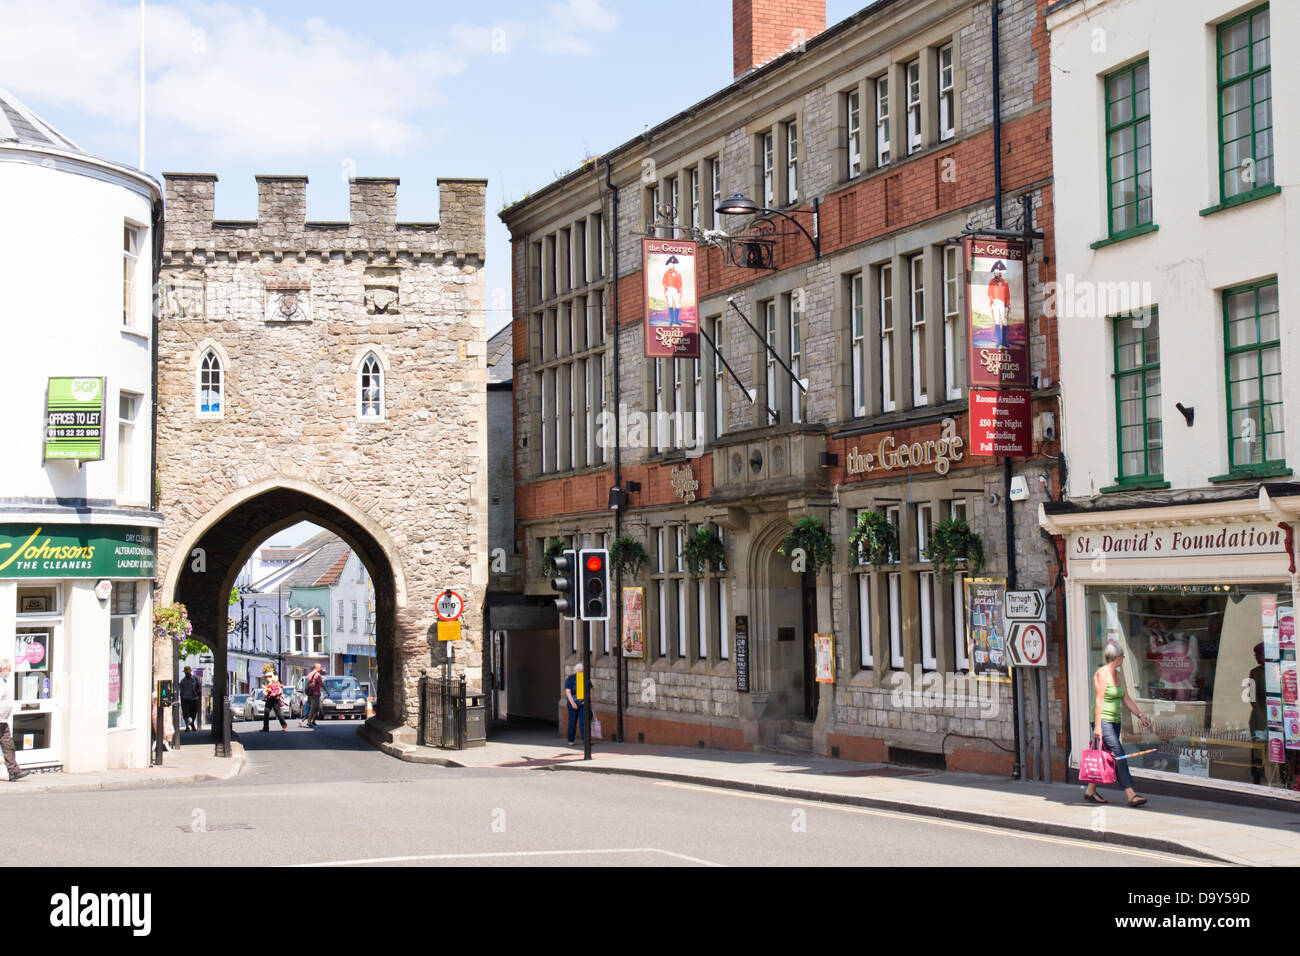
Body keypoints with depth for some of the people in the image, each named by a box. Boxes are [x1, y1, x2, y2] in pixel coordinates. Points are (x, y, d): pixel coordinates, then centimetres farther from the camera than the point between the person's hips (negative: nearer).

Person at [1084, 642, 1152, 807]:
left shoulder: (1118, 675, 14)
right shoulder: (1102, 674, -12)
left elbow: (1126, 699, 15)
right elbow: (1098, 701, -16)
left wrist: (1141, 716, 5)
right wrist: (1097, 726, -19)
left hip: (1114, 721, 9)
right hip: (1102, 721, -9)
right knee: (1119, 756, -15)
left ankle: (1090, 791, 21)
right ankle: (1131, 795, -19)